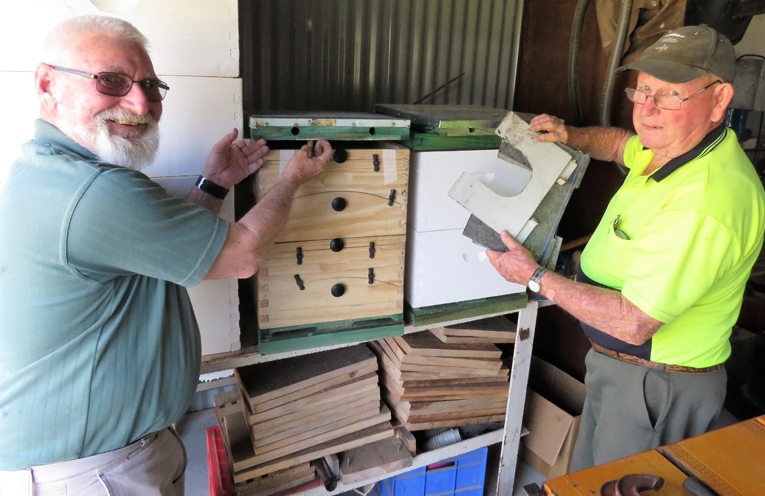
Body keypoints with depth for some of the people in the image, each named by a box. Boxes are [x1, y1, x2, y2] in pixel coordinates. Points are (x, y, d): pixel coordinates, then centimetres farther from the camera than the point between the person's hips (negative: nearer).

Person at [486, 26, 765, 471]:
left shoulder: (703, 205, -34)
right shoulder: (674, 146, -2)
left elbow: (634, 323, -33)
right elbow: (623, 143, 23)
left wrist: (535, 278, -24)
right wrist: (573, 136, 2)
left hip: (656, 385, -9)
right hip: (616, 360, 9)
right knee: (586, 476, 28)